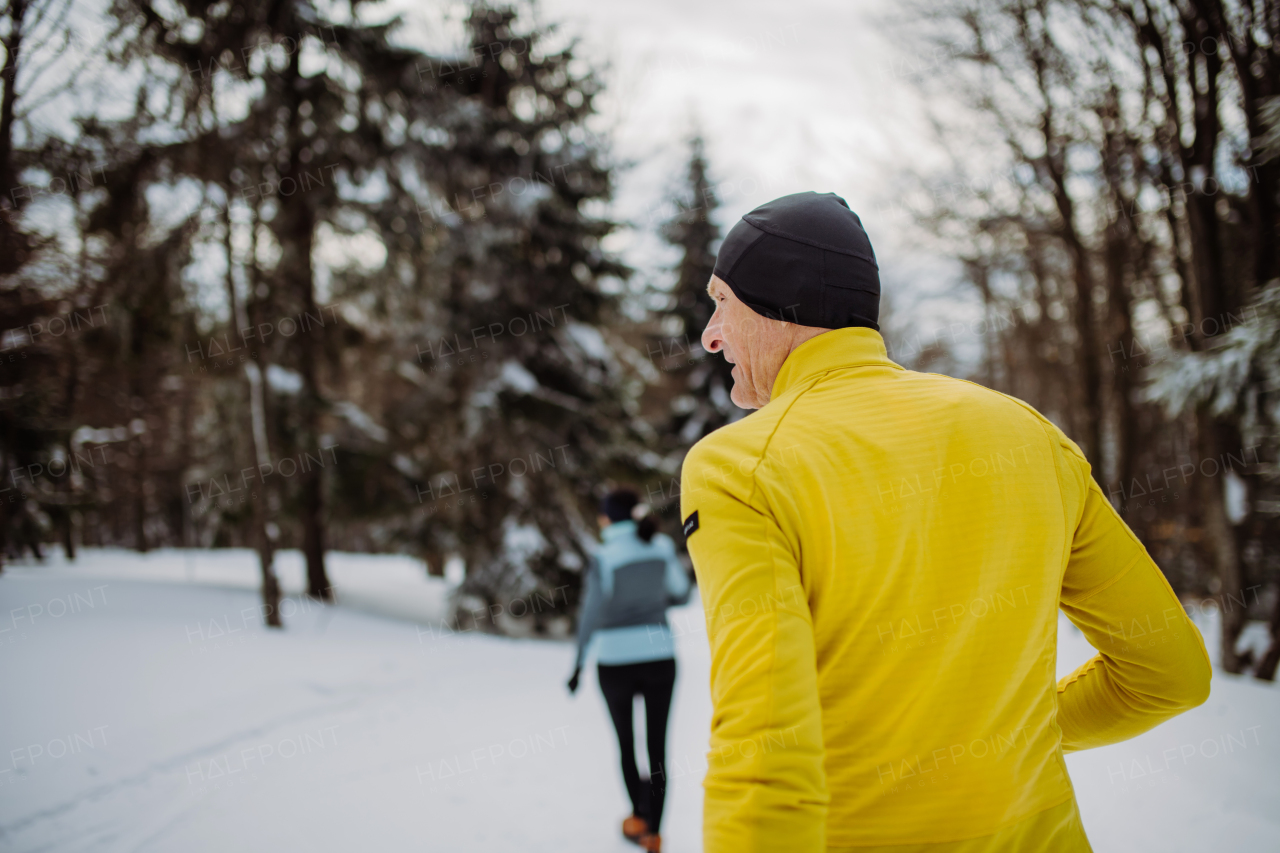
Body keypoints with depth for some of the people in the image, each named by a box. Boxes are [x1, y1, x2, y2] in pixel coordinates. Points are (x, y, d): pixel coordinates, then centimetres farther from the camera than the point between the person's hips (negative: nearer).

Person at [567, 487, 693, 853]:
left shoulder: (605, 558, -12)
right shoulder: (663, 547, -2)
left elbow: (591, 616, -10)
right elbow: (680, 593, 9)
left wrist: (578, 664, 0)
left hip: (615, 662, -2)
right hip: (660, 657, 2)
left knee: (626, 743, 18)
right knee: (658, 745, 7)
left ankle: (639, 816, 21)